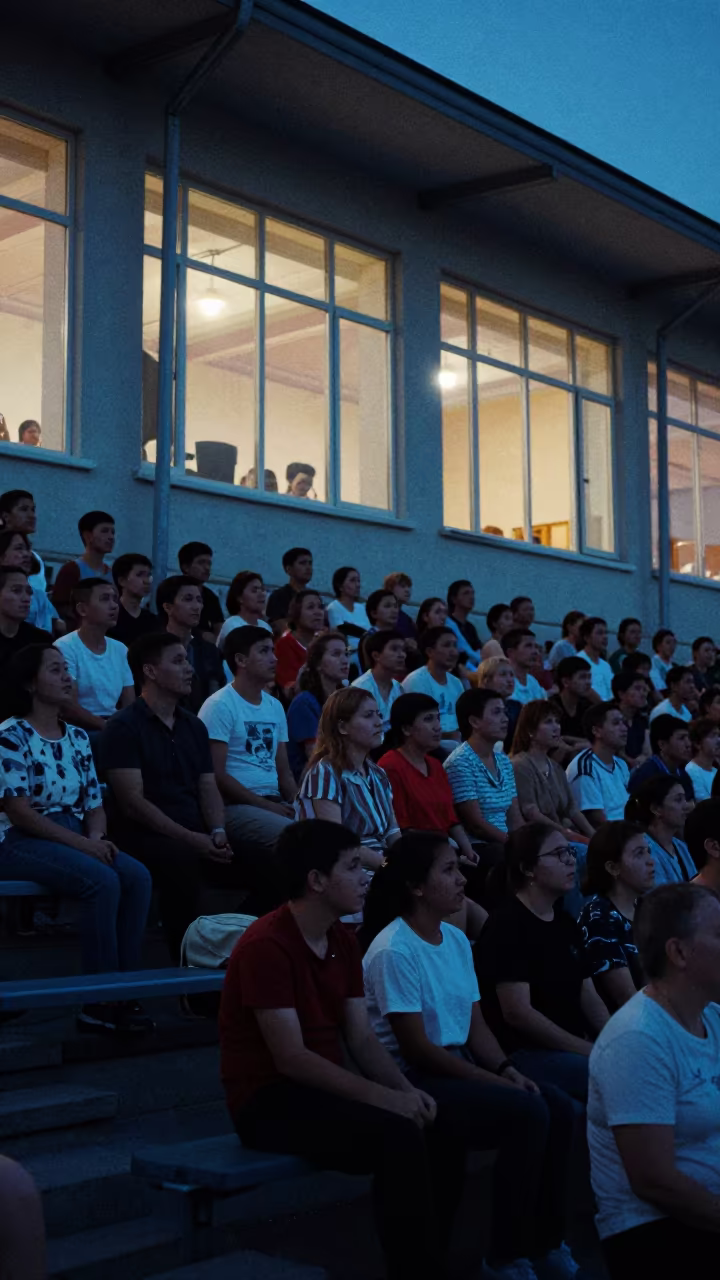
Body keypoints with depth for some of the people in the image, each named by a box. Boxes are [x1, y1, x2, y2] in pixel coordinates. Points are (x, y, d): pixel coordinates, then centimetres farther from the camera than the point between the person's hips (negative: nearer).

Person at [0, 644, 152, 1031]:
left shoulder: (77, 737, 15)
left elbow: (94, 804, 14)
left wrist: (98, 837, -9)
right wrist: (83, 843, -19)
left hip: (77, 840, 7)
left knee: (138, 877, -21)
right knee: (103, 881, -31)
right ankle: (99, 1005, -24)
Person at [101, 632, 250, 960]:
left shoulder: (193, 726, 17)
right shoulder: (124, 727, -5)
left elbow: (208, 787, 13)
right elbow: (132, 802, -13)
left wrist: (217, 831, -9)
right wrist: (189, 838, -20)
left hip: (197, 836, 7)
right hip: (146, 836, -6)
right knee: (183, 861, -38)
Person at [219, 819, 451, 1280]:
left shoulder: (345, 941, 8)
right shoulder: (266, 945, -19)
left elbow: (362, 1040, 7)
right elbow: (291, 1058, -23)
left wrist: (406, 1090, -12)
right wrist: (383, 1097, -25)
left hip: (326, 1088, 8)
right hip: (271, 1099, -8)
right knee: (399, 1136, -28)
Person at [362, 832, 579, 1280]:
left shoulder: (457, 940, 8)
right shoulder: (393, 951, -17)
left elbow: (475, 1024, 11)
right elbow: (416, 1048, -18)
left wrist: (507, 1070, -8)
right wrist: (494, 1081, -18)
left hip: (458, 1066, 8)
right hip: (413, 1079, -8)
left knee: (559, 1108, -12)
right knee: (527, 1113, -24)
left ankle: (546, 1242, 2)